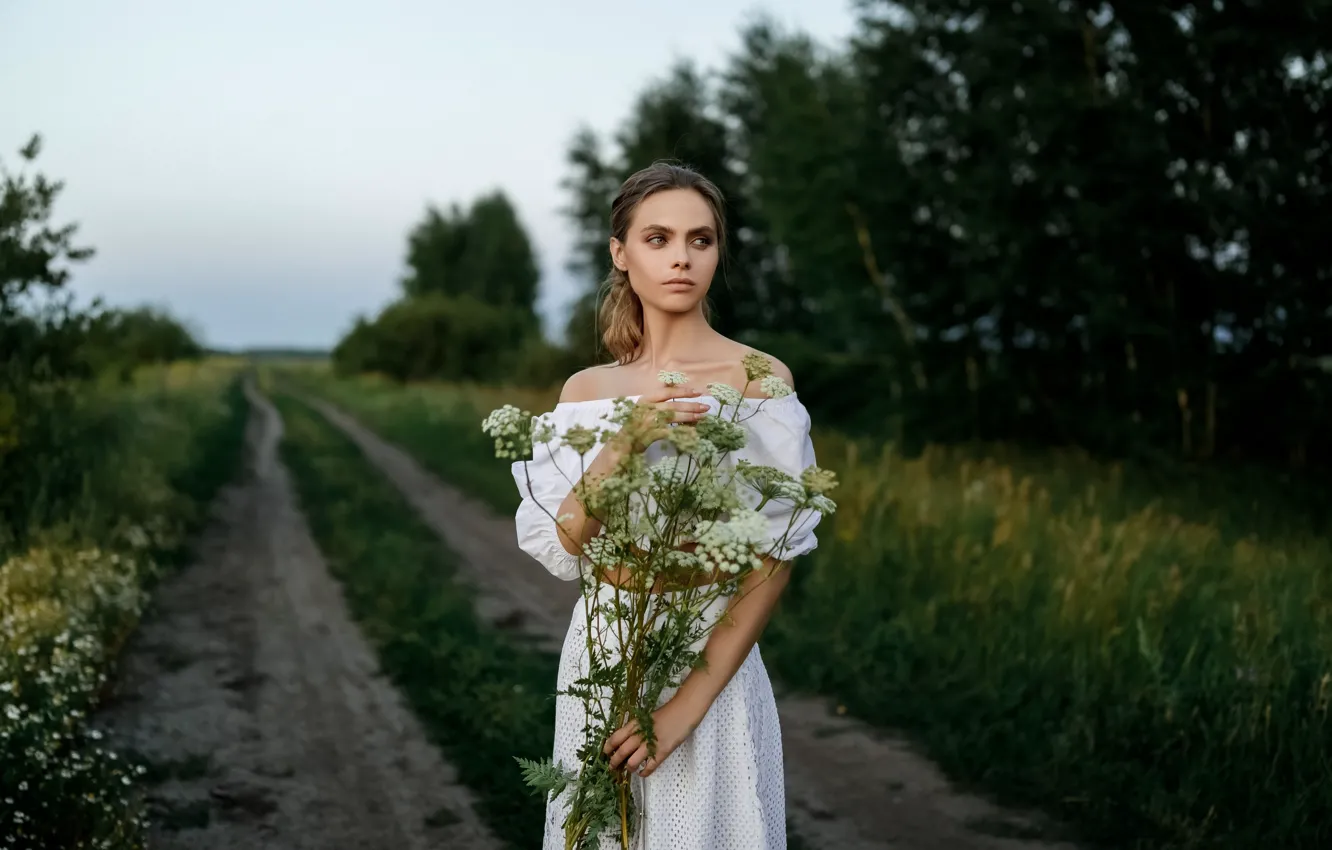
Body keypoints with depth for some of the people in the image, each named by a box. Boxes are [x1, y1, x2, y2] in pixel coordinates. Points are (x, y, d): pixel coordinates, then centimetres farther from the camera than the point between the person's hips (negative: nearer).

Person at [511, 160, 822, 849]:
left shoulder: (760, 378, -8)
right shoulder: (587, 389, 3)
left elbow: (775, 560, -13)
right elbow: (560, 546, -6)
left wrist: (692, 698, -19)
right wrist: (621, 447, -23)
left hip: (713, 656, -3)